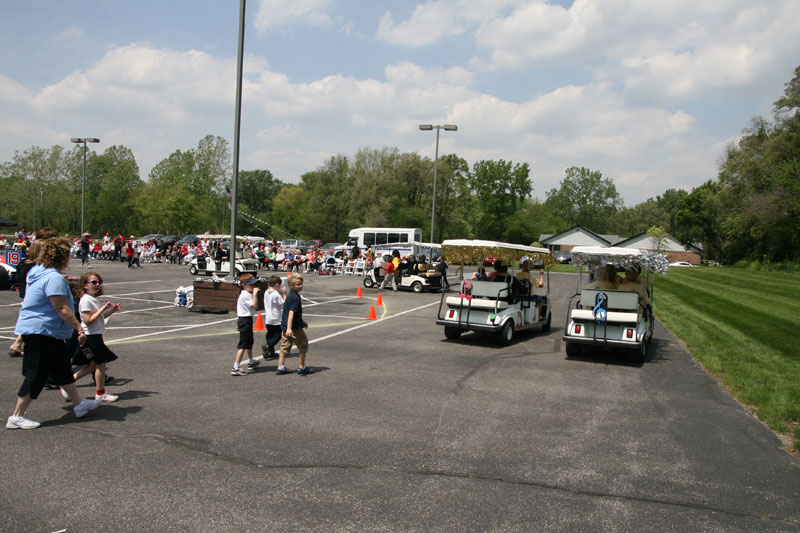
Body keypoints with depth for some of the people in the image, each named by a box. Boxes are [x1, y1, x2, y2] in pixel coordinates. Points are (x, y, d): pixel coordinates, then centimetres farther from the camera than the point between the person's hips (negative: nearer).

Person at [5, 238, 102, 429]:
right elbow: (62, 309, -25)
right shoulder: (54, 278, -21)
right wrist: (79, 328, -23)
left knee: (62, 367, 17)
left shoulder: (37, 271, 10)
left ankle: (79, 404, 28)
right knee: (37, 375, -2)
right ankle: (16, 417, 7)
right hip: (42, 332, -11)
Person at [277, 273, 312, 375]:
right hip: (294, 328, -8)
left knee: (285, 347, 11)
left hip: (285, 326, 9)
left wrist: (302, 321, 37)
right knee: (303, 346, 8)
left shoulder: (289, 295, 12)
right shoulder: (295, 297, -17)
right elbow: (291, 313, -27)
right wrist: (289, 328, -34)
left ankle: (280, 368, 11)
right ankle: (301, 367, 14)